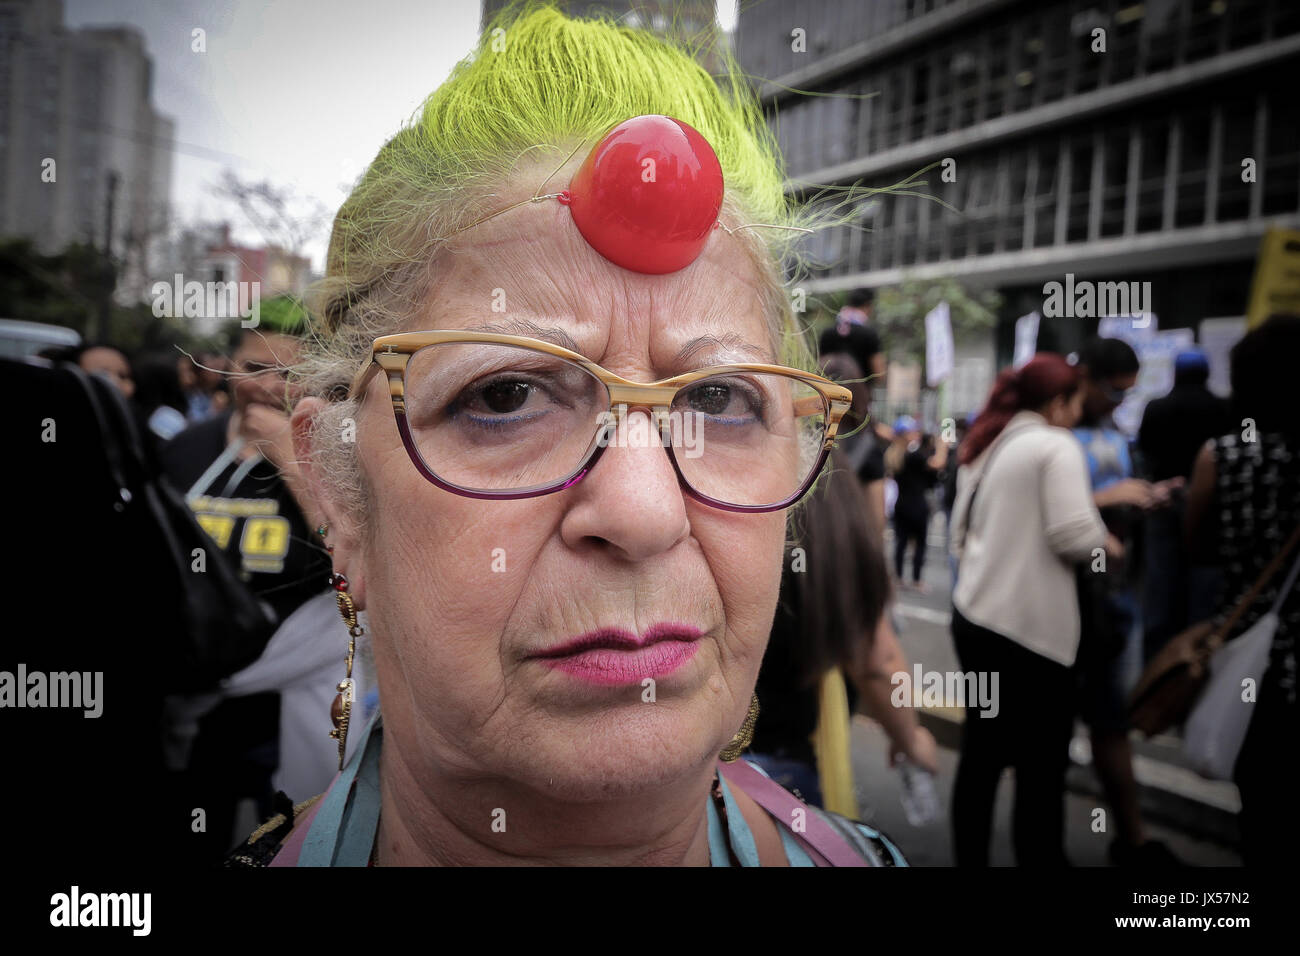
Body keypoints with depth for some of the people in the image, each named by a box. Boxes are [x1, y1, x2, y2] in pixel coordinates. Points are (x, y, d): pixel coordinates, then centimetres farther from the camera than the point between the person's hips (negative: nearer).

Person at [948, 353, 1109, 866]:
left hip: (973, 615, 8)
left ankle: (969, 858, 24)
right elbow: (1074, 537, -16)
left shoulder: (984, 447, 16)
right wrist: (1101, 534, 3)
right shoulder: (1056, 445, -8)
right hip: (1028, 626, -8)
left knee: (981, 756, 16)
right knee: (1041, 768, 2)